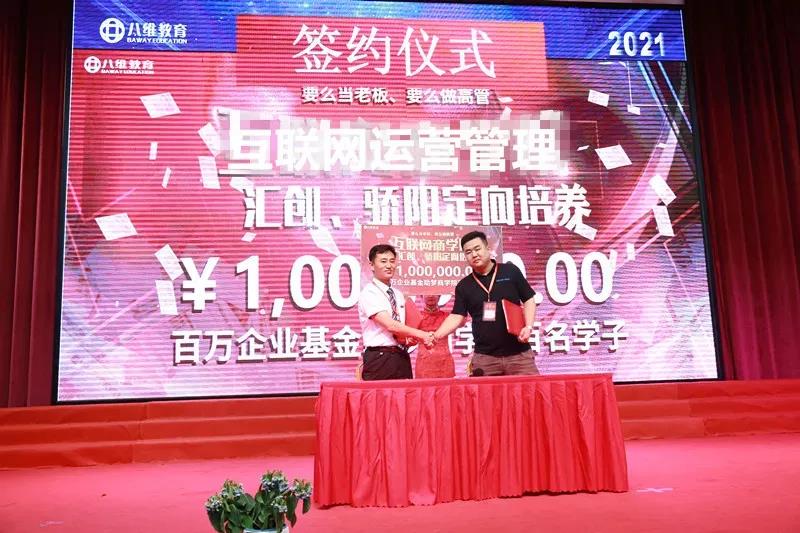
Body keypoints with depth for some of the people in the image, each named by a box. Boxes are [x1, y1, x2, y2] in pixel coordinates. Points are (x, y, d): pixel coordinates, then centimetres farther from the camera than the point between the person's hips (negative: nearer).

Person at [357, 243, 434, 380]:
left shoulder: (398, 294, 15)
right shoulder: (368, 293, -8)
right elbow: (390, 325, -18)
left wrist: (411, 338, -3)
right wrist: (422, 335, -17)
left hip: (402, 357, 6)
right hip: (379, 358, -6)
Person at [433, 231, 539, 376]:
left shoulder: (510, 271, 2)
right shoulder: (464, 286, 7)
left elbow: (528, 300, 7)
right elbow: (457, 316, 4)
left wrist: (528, 327, -8)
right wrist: (436, 335, -12)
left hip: (518, 353, -1)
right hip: (484, 356, 1)